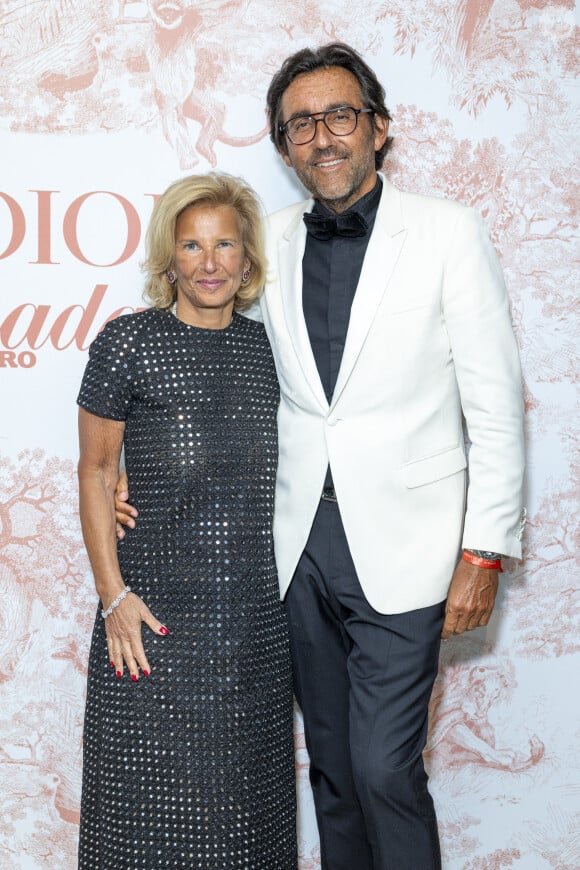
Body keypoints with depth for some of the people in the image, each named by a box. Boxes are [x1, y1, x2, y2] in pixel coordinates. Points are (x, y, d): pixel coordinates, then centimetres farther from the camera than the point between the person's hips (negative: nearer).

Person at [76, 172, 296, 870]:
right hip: (157, 612, -3)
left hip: (257, 613, 4)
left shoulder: (267, 347, 8)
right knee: (154, 792, 4)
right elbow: (95, 472, -2)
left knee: (248, 790, 13)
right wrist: (113, 595, -8)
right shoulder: (127, 343, -4)